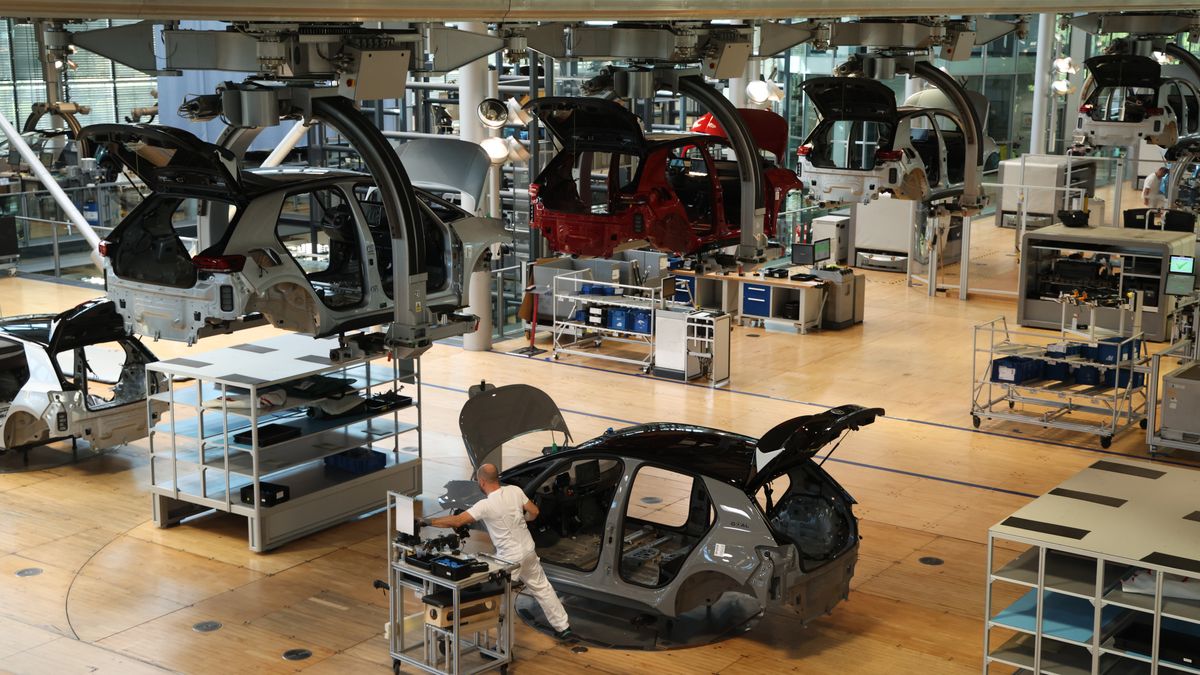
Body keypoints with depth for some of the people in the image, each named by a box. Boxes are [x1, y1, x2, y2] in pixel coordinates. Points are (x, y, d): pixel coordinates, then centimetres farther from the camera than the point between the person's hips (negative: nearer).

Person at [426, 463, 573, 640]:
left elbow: (457, 521, -21)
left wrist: (428, 521, -13)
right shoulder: (515, 491, -5)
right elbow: (534, 512, 4)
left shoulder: (485, 505, -21)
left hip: (510, 558, -6)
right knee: (542, 588, 19)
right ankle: (563, 627, 27)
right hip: (529, 551, 6)